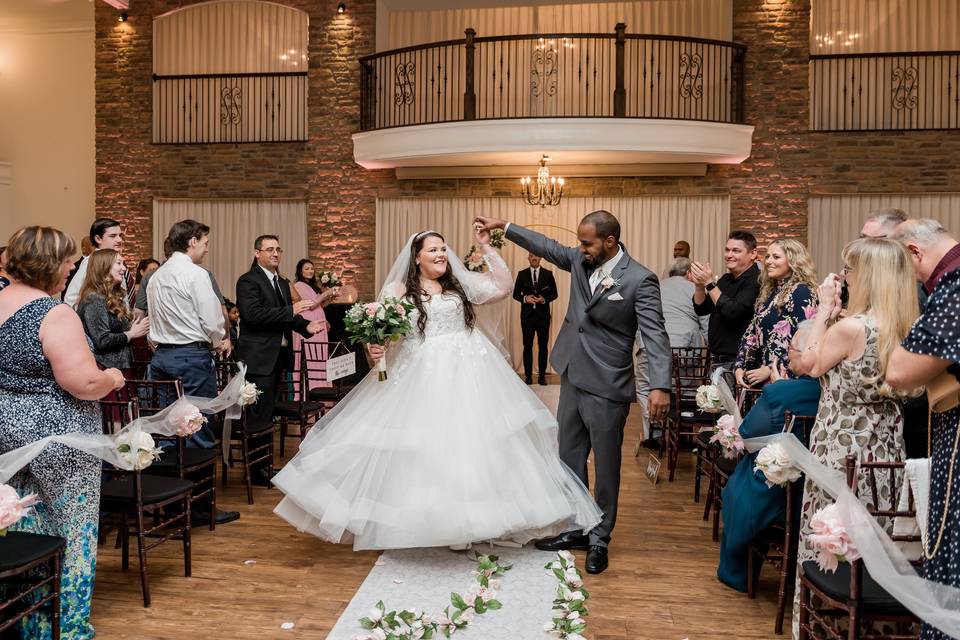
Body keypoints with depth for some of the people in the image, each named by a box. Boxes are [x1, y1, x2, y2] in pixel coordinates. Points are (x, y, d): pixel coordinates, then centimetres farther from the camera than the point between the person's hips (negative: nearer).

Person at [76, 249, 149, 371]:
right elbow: (102, 341, -21)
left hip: (120, 365, 9)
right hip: (105, 367, -8)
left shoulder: (113, 297, 15)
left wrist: (138, 329, 1)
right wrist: (131, 334, -11)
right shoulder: (94, 300, -13)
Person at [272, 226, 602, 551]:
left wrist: (486, 247, 2)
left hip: (469, 373, 2)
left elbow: (504, 286, 5)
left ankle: (473, 517, 17)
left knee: (473, 438, 3)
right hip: (425, 379, -2)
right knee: (427, 446, -1)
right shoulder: (400, 290, 5)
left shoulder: (462, 283, 11)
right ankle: (435, 517, 13)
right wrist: (375, 349, -21)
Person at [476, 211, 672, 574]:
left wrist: (660, 386, -30)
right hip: (572, 379, 7)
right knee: (569, 459, 16)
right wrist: (504, 227, 17)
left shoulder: (640, 280, -16)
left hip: (606, 388, -7)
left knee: (605, 466, 8)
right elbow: (547, 247, 17)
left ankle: (599, 539, 24)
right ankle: (574, 530, 31)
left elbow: (655, 334, -20)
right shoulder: (580, 261, 3)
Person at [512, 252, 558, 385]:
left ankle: (542, 375, 12)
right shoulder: (522, 274, 6)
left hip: (543, 315, 0)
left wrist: (544, 299, -15)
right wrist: (525, 298, -14)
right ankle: (528, 375, 9)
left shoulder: (548, 274, 4)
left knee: (543, 346, 4)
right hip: (527, 314, 0)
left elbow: (554, 294, 4)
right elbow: (516, 294, 6)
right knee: (527, 346, 2)